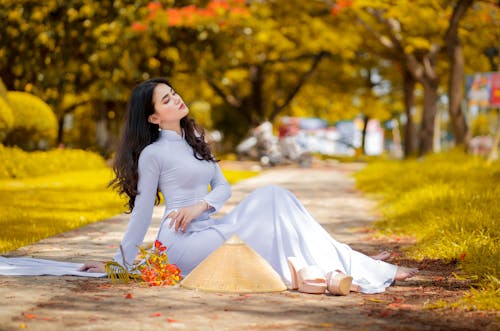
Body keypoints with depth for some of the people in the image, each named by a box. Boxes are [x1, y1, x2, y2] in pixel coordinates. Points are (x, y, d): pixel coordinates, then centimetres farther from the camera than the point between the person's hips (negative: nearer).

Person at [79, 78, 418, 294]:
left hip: (206, 229, 7)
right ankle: (353, 268, -19)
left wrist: (201, 205, -9)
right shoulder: (153, 154, -6)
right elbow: (142, 211, -4)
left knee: (273, 198, -12)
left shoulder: (195, 138, 16)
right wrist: (119, 263, -5)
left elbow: (223, 185, 12)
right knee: (270, 200, -18)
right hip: (183, 242, -7)